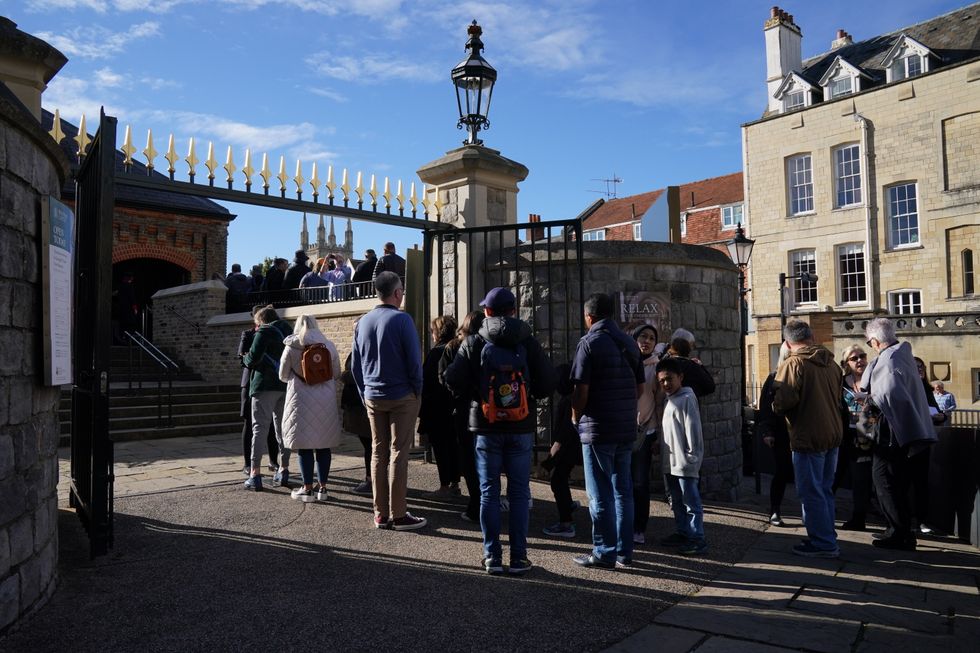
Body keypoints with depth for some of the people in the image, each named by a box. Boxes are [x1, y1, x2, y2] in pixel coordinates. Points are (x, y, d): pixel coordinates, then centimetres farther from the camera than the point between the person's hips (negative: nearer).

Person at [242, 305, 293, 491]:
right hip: (286, 385, 6)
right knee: (282, 428, 13)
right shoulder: (288, 331, 16)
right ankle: (283, 471, 17)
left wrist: (246, 358, 7)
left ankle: (255, 475, -6)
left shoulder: (264, 332, -6)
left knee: (259, 428, -3)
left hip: (265, 385, -6)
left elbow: (253, 357, -16)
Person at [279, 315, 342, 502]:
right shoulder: (329, 345, 5)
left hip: (302, 401, -3)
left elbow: (283, 376, 5)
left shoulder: (291, 347, -2)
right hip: (326, 401, 3)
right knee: (323, 446, 9)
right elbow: (336, 374, 10)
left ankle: (307, 489, 7)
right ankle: (322, 487, 13)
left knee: (304, 446, 3)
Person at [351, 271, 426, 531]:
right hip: (402, 396, -5)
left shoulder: (362, 322, 7)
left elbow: (355, 364, 11)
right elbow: (414, 359, -13)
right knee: (398, 454, -1)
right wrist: (417, 390, 0)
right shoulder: (402, 319, -11)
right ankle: (398, 515, 3)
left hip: (372, 398, 5)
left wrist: (364, 394, 17)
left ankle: (381, 514, 15)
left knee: (378, 453, 10)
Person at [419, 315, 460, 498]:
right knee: (453, 444, 13)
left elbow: (427, 383, -15)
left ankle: (444, 486, 1)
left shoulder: (436, 353, -14)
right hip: (456, 407, 7)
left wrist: (422, 410, -9)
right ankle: (455, 484, 19)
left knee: (440, 447, -2)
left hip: (438, 409, -7)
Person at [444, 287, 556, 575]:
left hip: (487, 427, 0)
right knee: (519, 493, 7)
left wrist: (476, 394, 8)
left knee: (489, 492, 8)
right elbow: (547, 384, -5)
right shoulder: (528, 342, -2)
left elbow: (454, 382, -10)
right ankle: (519, 557, 9)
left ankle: (492, 556, 12)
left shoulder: (474, 343, -4)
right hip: (521, 428, 1)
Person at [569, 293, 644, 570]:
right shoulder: (629, 343, 10)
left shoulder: (589, 342, -10)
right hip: (626, 428, 7)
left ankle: (604, 553, 8)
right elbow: (640, 387, 14)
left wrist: (576, 419, 0)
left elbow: (581, 390, -14)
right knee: (623, 490, 13)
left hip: (598, 429, -7)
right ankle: (624, 551, 19)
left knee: (600, 494, 2)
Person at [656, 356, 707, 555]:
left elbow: (692, 428, -17)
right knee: (677, 502, 18)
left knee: (691, 502, -4)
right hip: (671, 462, 10)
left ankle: (697, 539, 2)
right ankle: (681, 533, 28)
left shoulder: (687, 398, -12)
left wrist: (692, 456, -18)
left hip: (685, 463, -10)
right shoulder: (670, 400, 17)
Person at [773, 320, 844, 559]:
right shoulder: (831, 362, 9)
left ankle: (823, 544, 8)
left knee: (811, 494, 2)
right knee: (825, 491, 18)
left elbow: (784, 402, -23)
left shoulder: (793, 364, -15)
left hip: (808, 437, -8)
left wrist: (776, 405, -3)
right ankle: (827, 539, 27)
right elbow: (838, 398, 16)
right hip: (833, 434, 8)